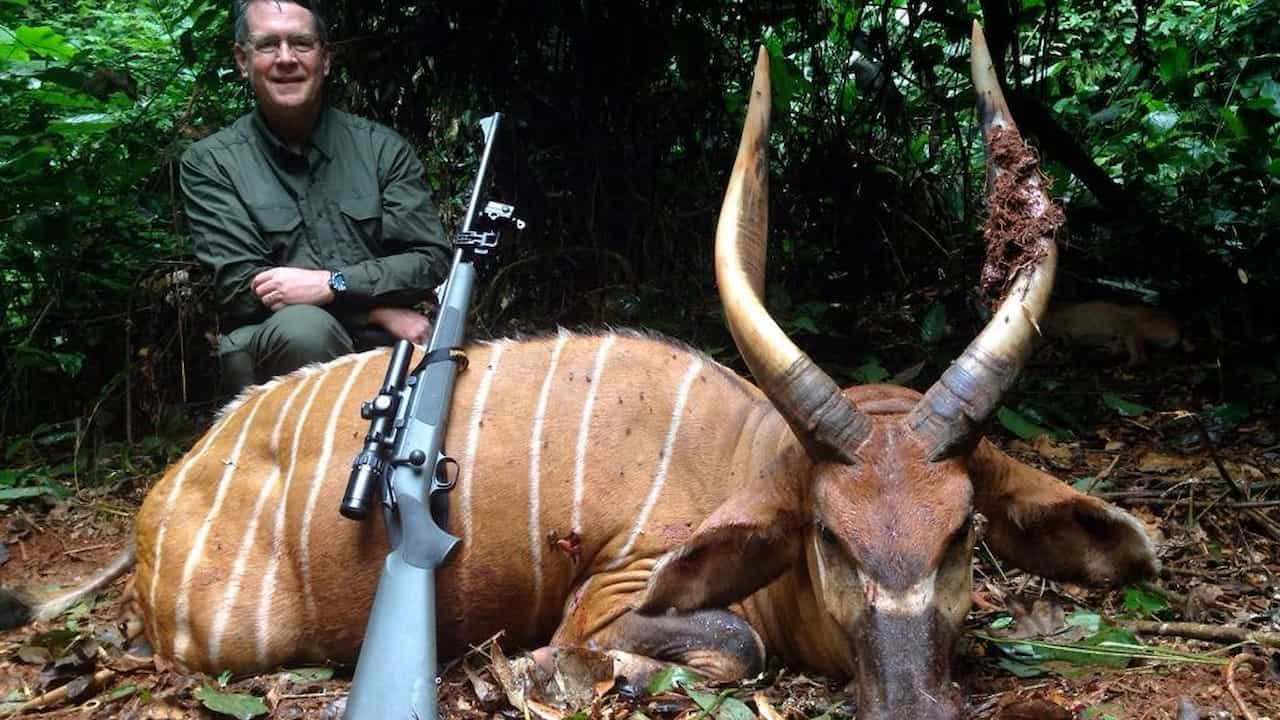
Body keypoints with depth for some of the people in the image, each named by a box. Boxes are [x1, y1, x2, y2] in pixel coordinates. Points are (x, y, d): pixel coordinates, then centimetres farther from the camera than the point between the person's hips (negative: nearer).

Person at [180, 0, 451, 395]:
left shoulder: (383, 148, 8)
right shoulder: (210, 163, 4)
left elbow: (431, 260, 1)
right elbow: (240, 287, -6)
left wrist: (332, 283, -16)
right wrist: (378, 308, -14)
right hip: (271, 351, 0)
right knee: (303, 325, -33)